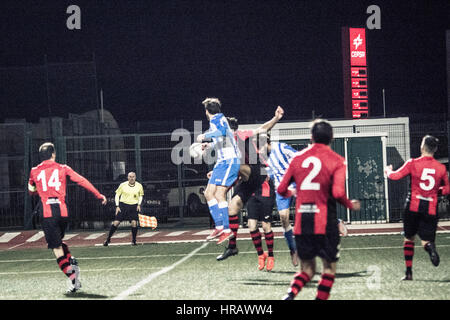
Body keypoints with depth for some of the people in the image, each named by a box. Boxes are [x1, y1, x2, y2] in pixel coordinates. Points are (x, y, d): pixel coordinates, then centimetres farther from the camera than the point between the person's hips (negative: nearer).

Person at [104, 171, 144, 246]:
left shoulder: (139, 186, 1)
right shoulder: (123, 185, -3)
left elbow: (141, 195, 16)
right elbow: (117, 195, 5)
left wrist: (139, 204, 3)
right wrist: (117, 206, -3)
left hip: (134, 206, 1)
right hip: (123, 205, 0)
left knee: (134, 222, -14)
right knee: (116, 222, -6)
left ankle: (133, 241, 4)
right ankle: (108, 239, 8)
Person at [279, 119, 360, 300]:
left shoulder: (298, 158, 7)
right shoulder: (336, 160, -4)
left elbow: (281, 190, 8)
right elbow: (338, 193, -17)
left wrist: (292, 193, 31)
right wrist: (351, 205, 3)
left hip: (301, 224, 3)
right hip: (325, 224, -3)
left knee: (307, 270, 13)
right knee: (329, 267, 13)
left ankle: (290, 294, -14)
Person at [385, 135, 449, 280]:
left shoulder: (413, 163, -6)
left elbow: (395, 176, -4)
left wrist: (388, 170, 18)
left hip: (413, 207, -1)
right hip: (431, 209, 1)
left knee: (409, 238, 16)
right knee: (426, 240, 4)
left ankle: (408, 272, 13)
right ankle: (429, 246, -34)